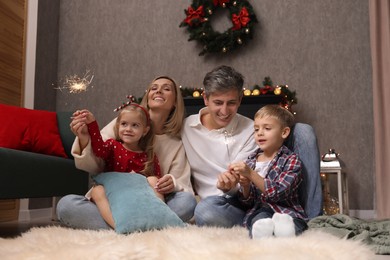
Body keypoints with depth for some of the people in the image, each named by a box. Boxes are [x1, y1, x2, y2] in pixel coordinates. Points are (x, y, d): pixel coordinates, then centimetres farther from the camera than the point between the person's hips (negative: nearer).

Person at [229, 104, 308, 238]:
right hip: (258, 211, 2)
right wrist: (245, 185, -9)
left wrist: (251, 174, -20)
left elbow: (278, 193, -13)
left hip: (287, 211, -2)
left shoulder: (291, 160, 3)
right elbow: (247, 203, 13)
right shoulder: (251, 161, 15)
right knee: (260, 218, -34)